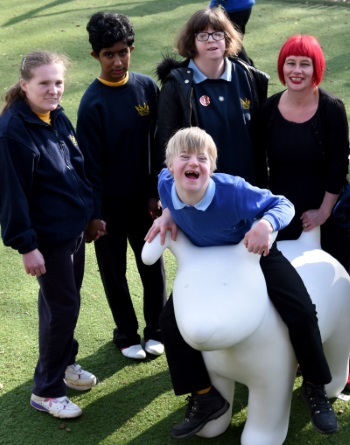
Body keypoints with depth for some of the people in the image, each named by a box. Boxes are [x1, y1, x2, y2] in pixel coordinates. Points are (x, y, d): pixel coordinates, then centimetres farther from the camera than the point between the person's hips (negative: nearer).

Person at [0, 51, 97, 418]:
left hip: (74, 228, 8)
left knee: (63, 301, 19)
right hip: (47, 236, -7)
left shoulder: (58, 118, 4)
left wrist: (92, 212, 18)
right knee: (63, 305, -1)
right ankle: (46, 391, 14)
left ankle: (64, 362, 39)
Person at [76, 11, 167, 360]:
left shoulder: (147, 87, -5)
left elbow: (158, 144, 1)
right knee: (114, 270, 11)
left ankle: (156, 329, 32)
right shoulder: (93, 103, -15)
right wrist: (93, 212, -12)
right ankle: (127, 333, 30)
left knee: (153, 264, 13)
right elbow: (90, 162, -12)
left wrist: (157, 191, 1)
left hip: (143, 197, 3)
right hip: (109, 202, -3)